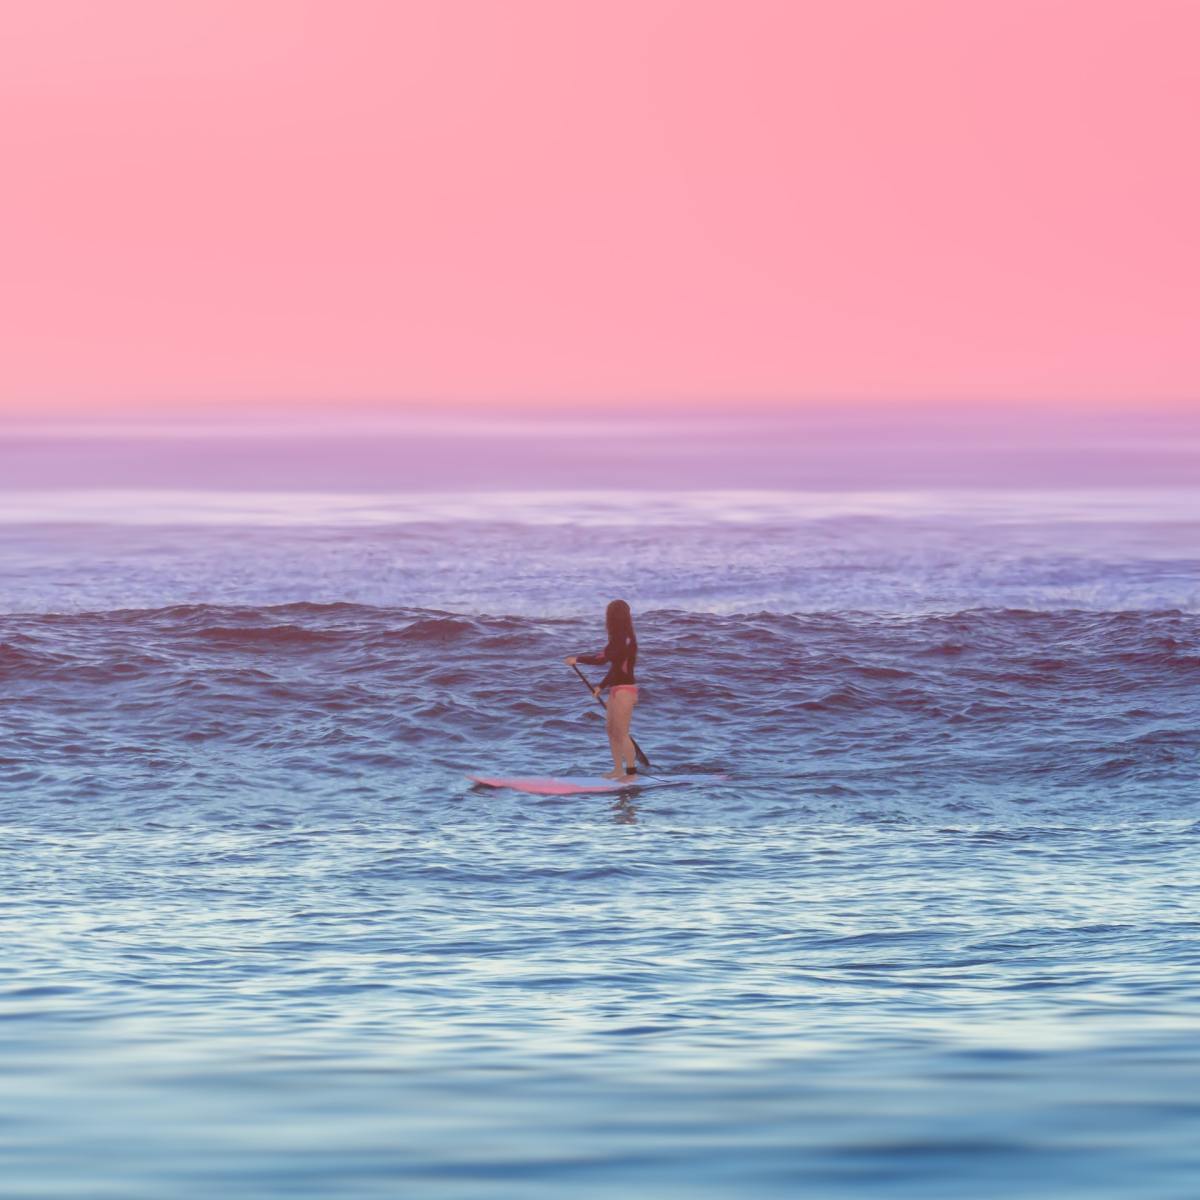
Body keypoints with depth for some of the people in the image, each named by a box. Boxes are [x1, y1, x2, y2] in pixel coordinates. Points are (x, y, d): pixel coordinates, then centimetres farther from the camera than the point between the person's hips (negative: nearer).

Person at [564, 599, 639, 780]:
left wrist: (577, 659, -13)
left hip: (624, 690, -10)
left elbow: (601, 659, -24)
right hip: (617, 689, 10)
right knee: (611, 730, 14)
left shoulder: (624, 640, -18)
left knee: (622, 734, -7)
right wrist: (601, 686, 25)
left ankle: (632, 772, -2)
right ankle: (618, 770, 20)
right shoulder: (621, 638, 12)